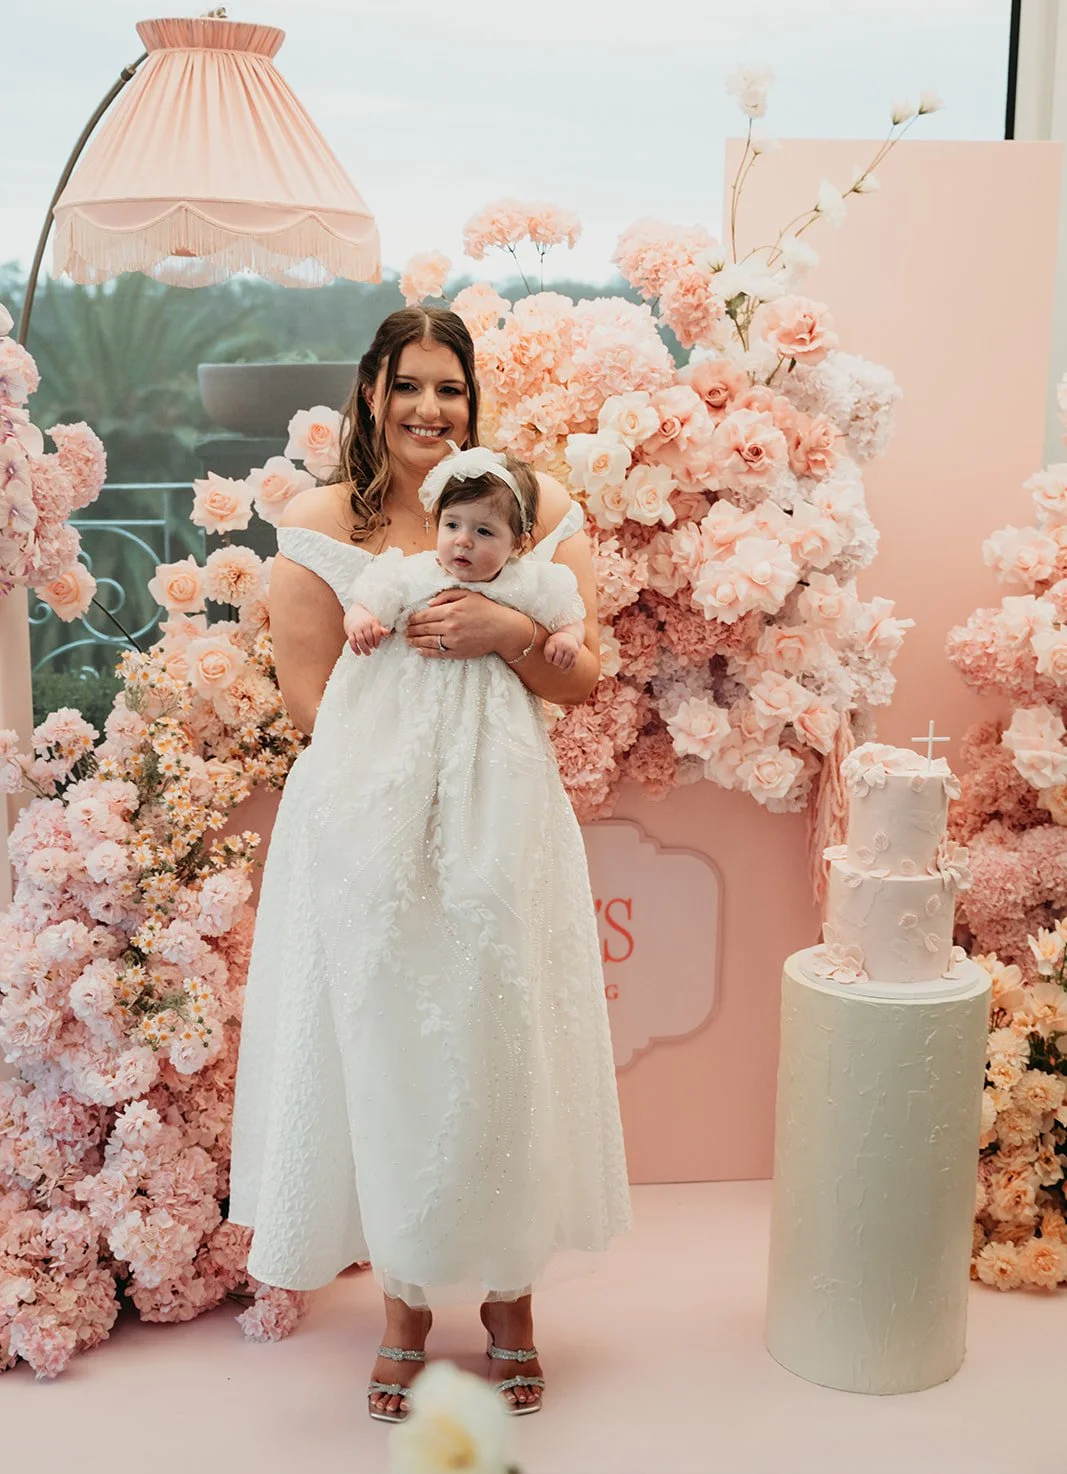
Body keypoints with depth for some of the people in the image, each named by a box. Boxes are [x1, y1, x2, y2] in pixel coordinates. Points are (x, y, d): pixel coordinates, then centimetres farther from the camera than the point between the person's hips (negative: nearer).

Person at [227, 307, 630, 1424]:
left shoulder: (537, 507, 7)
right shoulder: (320, 524, 5)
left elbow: (581, 680, 4)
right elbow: (310, 696, 1)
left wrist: (509, 633, -13)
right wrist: (407, 672, -9)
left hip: (498, 822, 1)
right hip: (364, 827, 0)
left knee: (500, 1044, 6)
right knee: (382, 1045, 6)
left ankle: (509, 1292, 26)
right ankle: (405, 1298, 25)